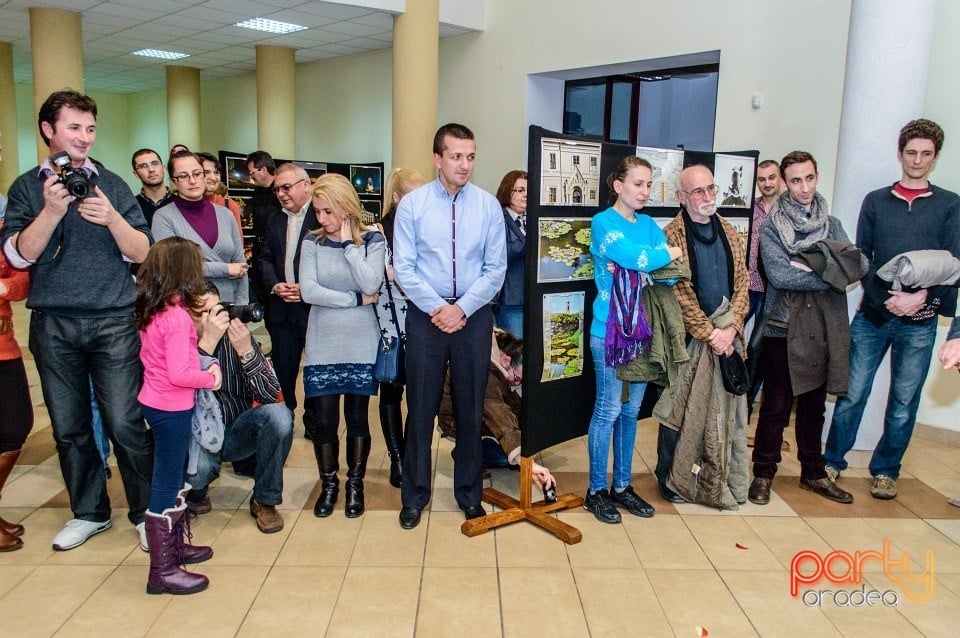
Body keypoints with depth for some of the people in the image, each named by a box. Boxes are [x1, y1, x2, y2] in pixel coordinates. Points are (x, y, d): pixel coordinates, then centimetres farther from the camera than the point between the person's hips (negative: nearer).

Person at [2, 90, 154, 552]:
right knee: (69, 427, 11)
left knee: (125, 424, -3)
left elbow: (141, 253, 0)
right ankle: (88, 512, 27)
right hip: (53, 325, 2)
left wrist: (112, 218, -17)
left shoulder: (112, 185, 5)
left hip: (114, 322, -1)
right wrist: (51, 211, -19)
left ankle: (147, 512, 12)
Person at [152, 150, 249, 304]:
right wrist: (226, 269, -9)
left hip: (228, 303, 3)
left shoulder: (225, 214, 8)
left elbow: (240, 264, 9)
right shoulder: (163, 217, -2)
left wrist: (241, 309, 0)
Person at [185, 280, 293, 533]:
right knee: (198, 466, -34)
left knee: (279, 414, -27)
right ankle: (196, 490, 8)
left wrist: (246, 351, -31)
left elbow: (271, 395, -17)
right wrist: (207, 342, -38)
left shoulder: (236, 335, -11)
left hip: (238, 432, 2)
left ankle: (265, 500, -5)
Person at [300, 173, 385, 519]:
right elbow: (308, 291, -11)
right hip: (322, 345, 1)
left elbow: (371, 285, -18)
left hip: (361, 344, -1)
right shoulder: (312, 242, 0)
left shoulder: (372, 240, -3)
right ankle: (328, 482, 25)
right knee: (322, 418, 4)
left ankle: (355, 483, 26)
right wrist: (356, 300, -13)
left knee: (357, 416, 7)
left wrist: (349, 242, -15)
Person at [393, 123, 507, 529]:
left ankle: (469, 493, 28)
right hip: (425, 315, -1)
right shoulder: (412, 205, -4)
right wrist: (437, 308, -11)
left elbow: (495, 269, -1)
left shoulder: (488, 205, -1)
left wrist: (461, 308, -10)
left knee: (470, 408, 11)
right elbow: (403, 268, -5)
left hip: (474, 316, 1)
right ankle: (415, 495, 24)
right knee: (421, 407, 7)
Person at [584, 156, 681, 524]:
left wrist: (635, 266, -17)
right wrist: (670, 252, -4)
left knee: (631, 410, 12)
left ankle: (622, 486, 25)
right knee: (608, 410, 0)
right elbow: (638, 258, -22)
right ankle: (596, 491, 13)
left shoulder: (649, 225, 12)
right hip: (610, 330, -6)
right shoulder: (603, 222, -6)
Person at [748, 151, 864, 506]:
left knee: (814, 406, 16)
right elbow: (779, 275, -18)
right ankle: (763, 474, 15)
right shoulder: (772, 227, -3)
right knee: (776, 407, 2)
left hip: (824, 328, 4)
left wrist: (808, 270, -19)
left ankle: (813, 473, 29)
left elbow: (860, 265, -5)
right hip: (783, 328, -4)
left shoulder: (832, 224, 10)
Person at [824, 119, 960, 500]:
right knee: (852, 393, 2)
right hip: (872, 315, 0)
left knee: (904, 402, 8)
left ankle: (886, 471, 22)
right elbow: (861, 258, 4)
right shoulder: (876, 201, 8)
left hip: (919, 322, 0)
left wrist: (922, 297, -15)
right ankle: (833, 461, 16)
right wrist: (885, 298, -9)